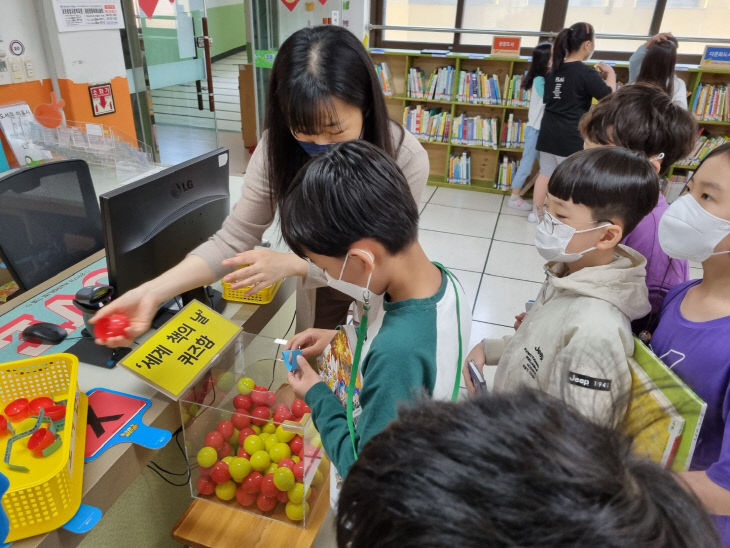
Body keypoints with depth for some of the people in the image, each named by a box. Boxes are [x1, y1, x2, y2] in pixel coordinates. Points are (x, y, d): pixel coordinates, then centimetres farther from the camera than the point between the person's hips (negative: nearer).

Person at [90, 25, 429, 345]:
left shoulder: (406, 158, -29)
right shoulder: (278, 148, -23)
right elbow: (233, 241, -21)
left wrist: (288, 264, -36)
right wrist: (153, 292, -34)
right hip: (319, 293, 2)